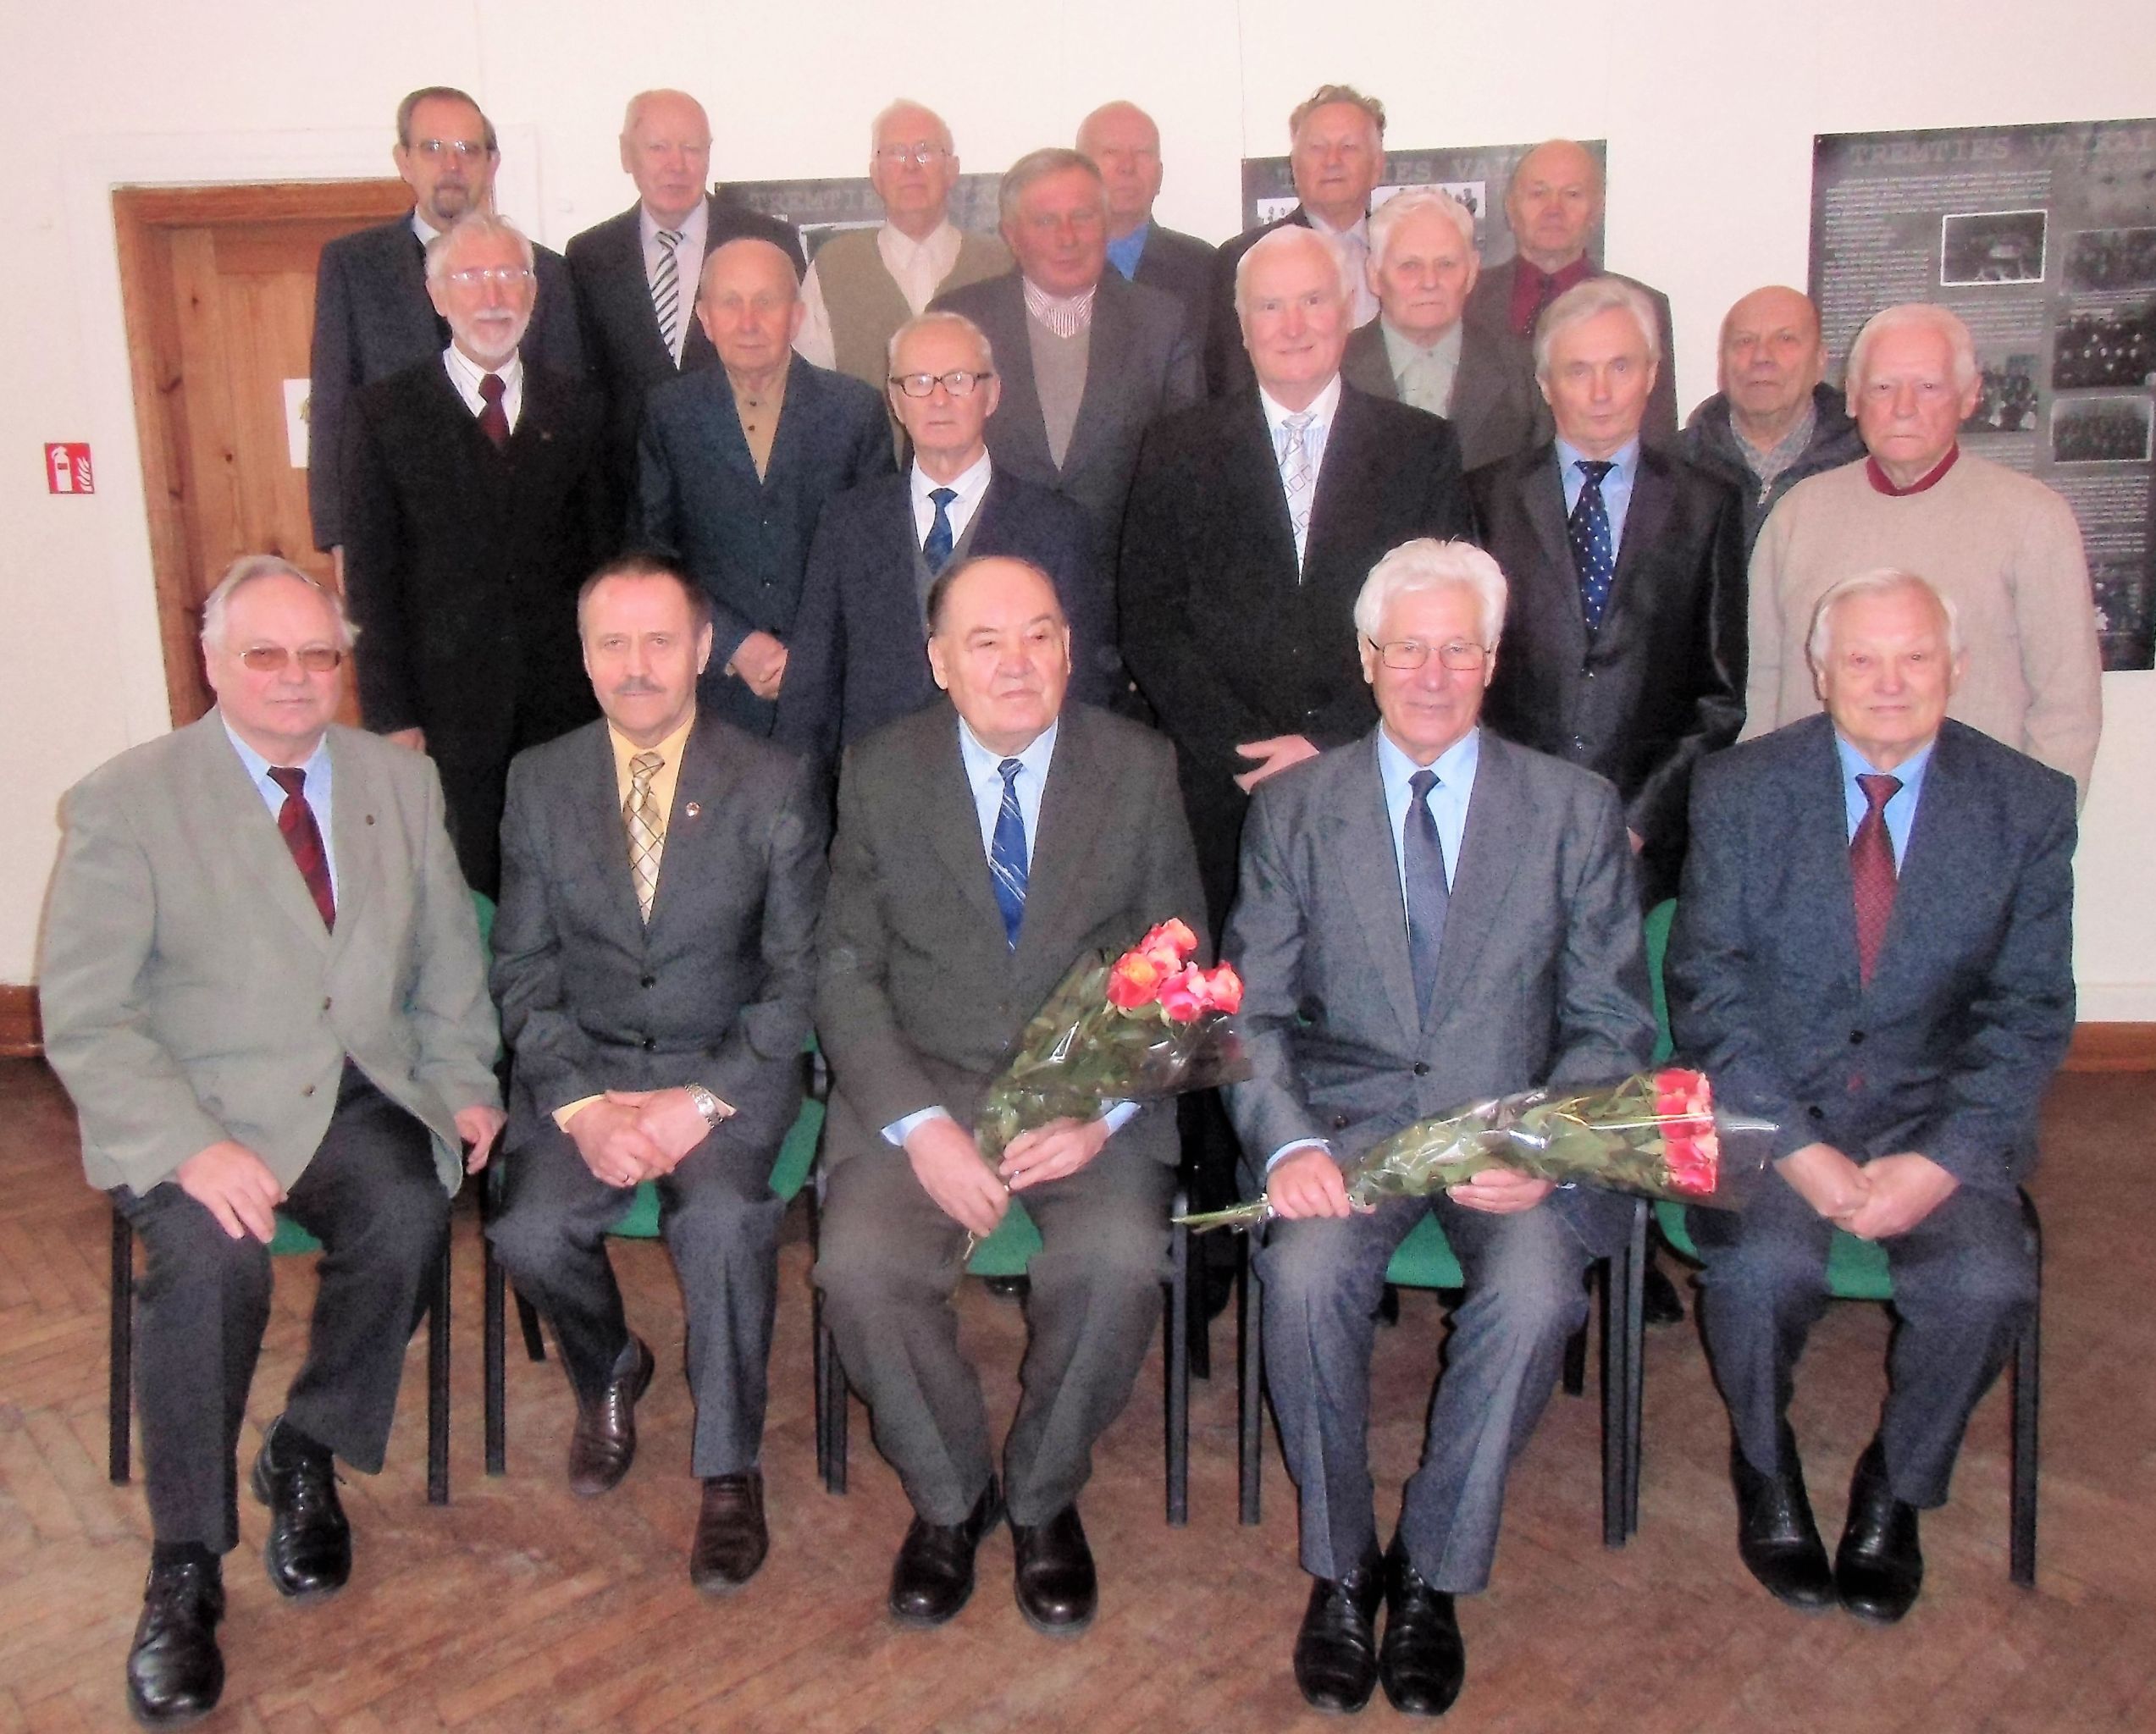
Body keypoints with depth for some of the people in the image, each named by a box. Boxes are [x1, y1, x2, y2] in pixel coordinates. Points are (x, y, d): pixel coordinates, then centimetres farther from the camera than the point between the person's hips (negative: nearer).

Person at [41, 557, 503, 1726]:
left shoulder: (401, 782, 11)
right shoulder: (124, 803, -3)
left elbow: (447, 962, 16)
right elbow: (83, 1017, -9)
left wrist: (463, 1083, 0)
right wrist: (192, 1148, -22)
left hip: (364, 1097, 3)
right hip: (199, 1105, -3)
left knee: (411, 1218, -28)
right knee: (211, 1259, -31)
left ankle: (304, 1458, -1)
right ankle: (183, 1573, -11)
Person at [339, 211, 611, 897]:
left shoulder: (579, 409, 10)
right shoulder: (386, 412, 3)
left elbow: (606, 556, 10)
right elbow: (371, 576, 0)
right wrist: (390, 715, -5)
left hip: (566, 705, 2)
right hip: (447, 706, -2)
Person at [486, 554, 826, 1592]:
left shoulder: (774, 786, -2)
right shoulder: (539, 782, 5)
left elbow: (797, 978, -3)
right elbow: (523, 970, 3)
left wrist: (704, 1100, -17)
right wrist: (582, 1105, -13)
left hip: (728, 1067, -2)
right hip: (580, 1066, 2)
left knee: (723, 1216, -31)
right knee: (532, 1230, -24)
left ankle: (730, 1469, -8)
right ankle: (610, 1375, 12)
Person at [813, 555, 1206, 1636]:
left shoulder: (1140, 769, 2)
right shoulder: (881, 775, 2)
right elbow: (846, 973, 0)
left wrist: (1102, 1112, -14)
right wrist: (922, 1127, -15)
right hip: (920, 1085, 1)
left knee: (1119, 1263, -27)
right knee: (861, 1264, -25)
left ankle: (1043, 1497, 3)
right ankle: (948, 1496, 5)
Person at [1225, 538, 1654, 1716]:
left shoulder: (1575, 810, 6)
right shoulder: (1292, 809, 8)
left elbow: (1611, 1025, 4)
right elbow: (1251, 1012, 3)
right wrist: (1288, 1142, -17)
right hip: (1346, 1121, 0)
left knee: (1533, 1290, -30)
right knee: (1305, 1274, -29)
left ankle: (1433, 1574, -5)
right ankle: (1339, 1566, -4)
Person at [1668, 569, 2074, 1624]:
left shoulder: (2028, 806, 0)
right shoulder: (1740, 790, -2)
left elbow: (2031, 1012, -1)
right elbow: (1707, 988, -6)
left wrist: (1943, 1161, -16)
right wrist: (1798, 1149, -18)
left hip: (1934, 1108, 2)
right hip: (1766, 1100, -1)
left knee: (1987, 1282, -25)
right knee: (1764, 1265, -28)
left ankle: (1896, 1489, 7)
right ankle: (1765, 1469, 6)